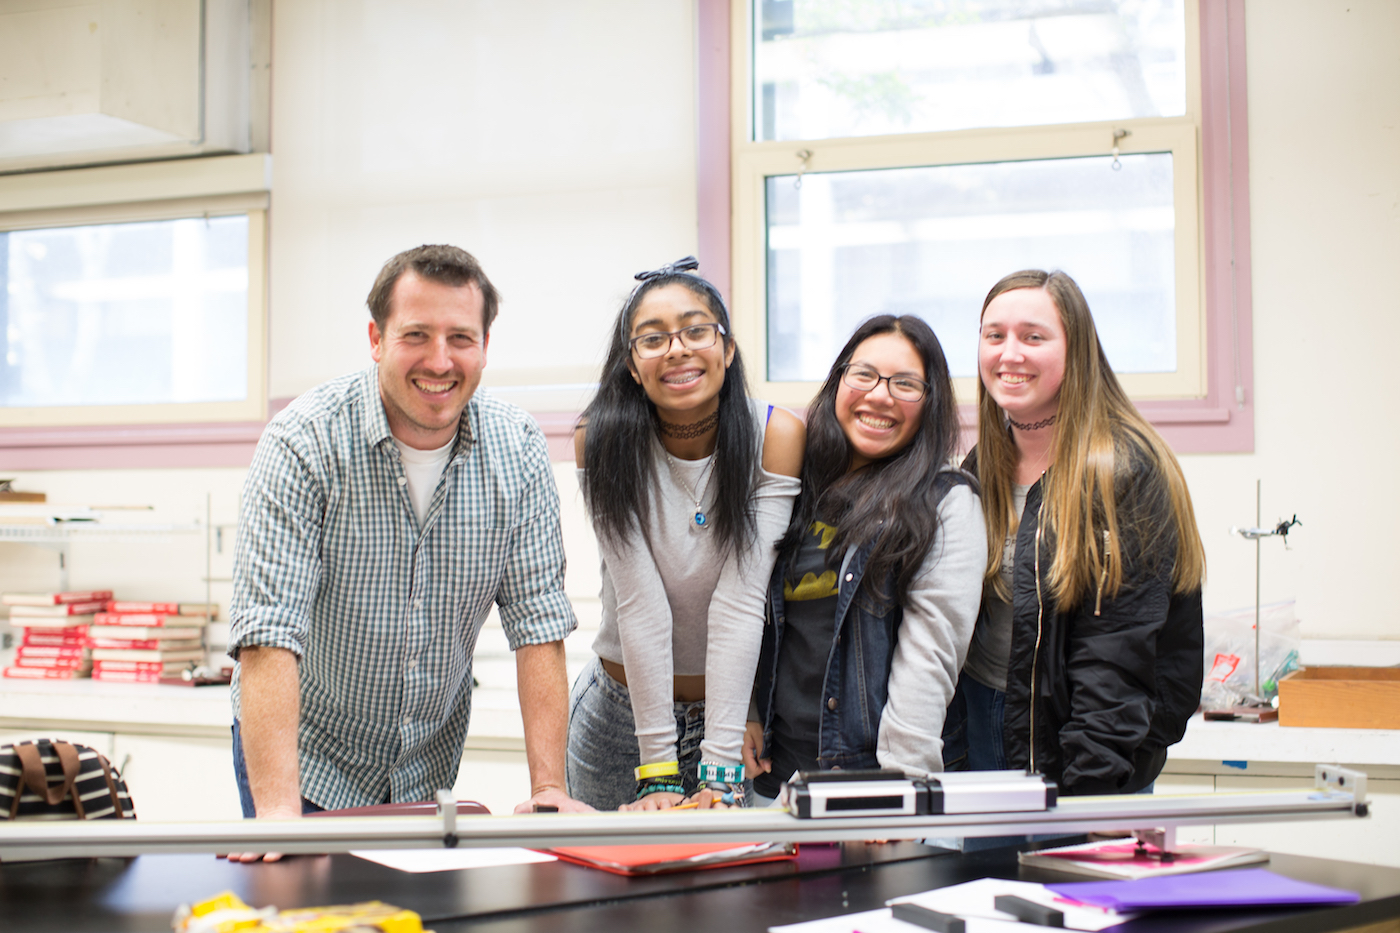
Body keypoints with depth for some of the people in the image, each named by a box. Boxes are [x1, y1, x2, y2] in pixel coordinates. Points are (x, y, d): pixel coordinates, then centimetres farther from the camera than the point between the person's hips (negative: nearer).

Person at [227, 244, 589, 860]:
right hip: (309, 757, -3)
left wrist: (549, 788, -17)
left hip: (432, 762, 3)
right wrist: (277, 809, -37)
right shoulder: (306, 442, -22)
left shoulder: (517, 452, -10)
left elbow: (538, 622, -9)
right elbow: (269, 632, -28)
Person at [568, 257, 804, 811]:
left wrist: (718, 773, -25)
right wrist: (659, 773, -22)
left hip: (739, 701, 0)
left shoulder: (776, 437, -16)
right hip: (622, 712, 1)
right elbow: (640, 604, -20)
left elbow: (740, 604, -21)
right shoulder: (601, 441, -15)